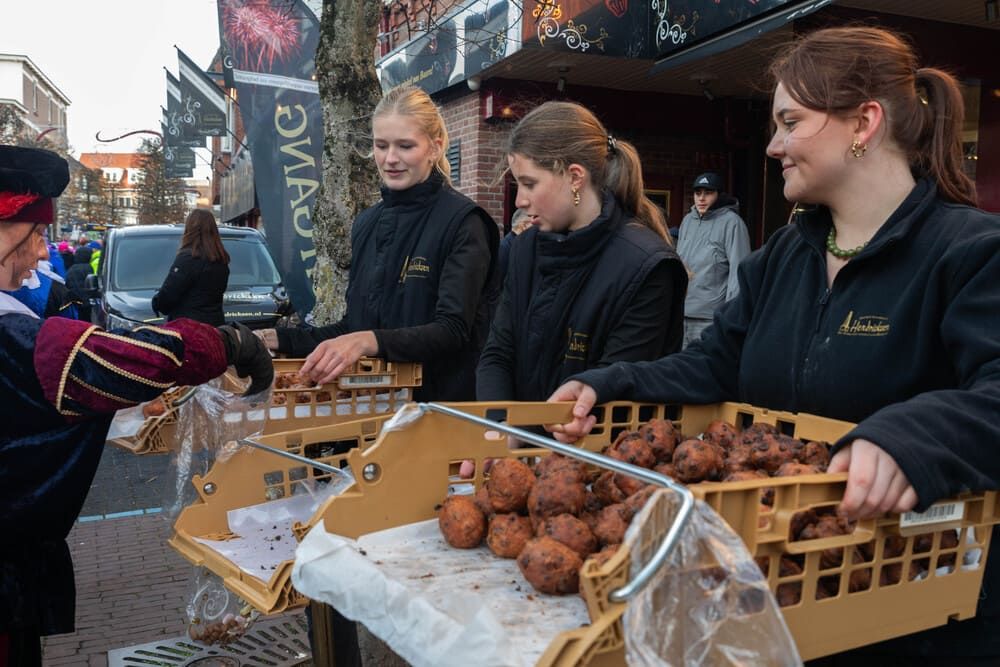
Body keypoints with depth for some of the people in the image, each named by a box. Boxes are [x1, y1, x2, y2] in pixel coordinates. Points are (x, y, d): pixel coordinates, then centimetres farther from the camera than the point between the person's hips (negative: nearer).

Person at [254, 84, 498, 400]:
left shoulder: (462, 221, -9)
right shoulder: (367, 222, 10)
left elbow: (454, 331, -17)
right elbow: (353, 325, 14)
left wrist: (369, 341, -31)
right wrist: (276, 339, 4)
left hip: (440, 405, -6)